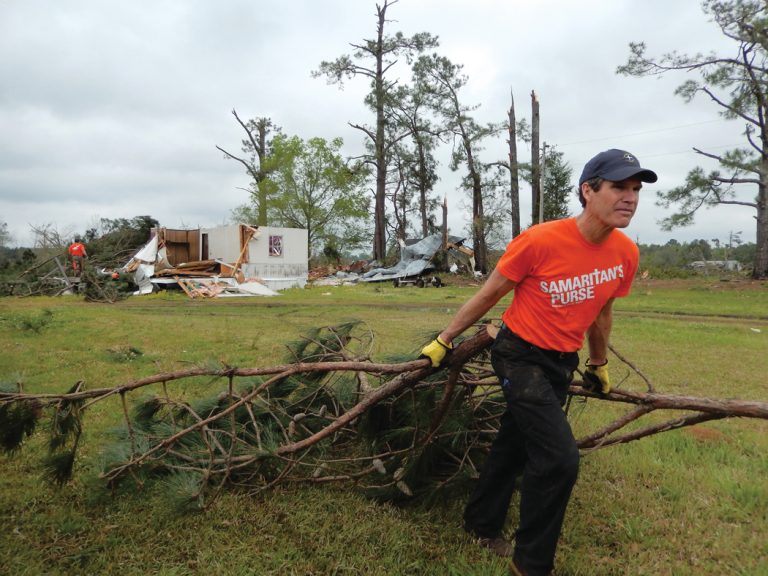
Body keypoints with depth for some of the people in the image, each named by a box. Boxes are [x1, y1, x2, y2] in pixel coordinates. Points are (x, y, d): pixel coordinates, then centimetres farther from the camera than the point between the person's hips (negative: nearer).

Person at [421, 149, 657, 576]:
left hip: (563, 364, 6)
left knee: (514, 446, 19)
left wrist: (599, 364, 25)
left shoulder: (626, 254, -5)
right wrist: (444, 340, -3)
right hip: (521, 357, -6)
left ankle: (482, 525, 41)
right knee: (560, 458, -12)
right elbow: (488, 296, -10)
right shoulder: (540, 241, -22)